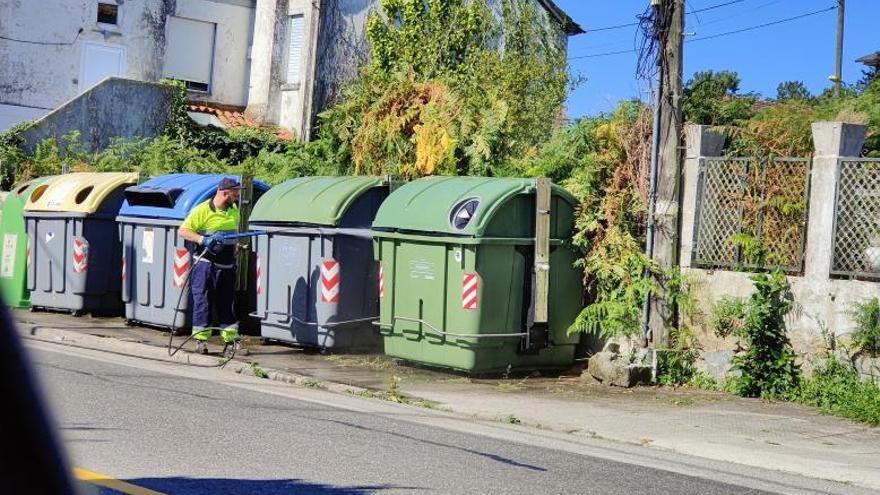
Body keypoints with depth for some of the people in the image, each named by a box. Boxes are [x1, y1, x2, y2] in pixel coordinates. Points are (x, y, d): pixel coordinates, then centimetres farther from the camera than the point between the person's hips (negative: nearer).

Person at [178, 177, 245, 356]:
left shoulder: (234, 210, 10)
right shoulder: (202, 210, -12)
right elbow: (183, 230, -12)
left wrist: (236, 245, 11)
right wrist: (203, 240, -24)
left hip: (227, 265, 6)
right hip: (206, 263, -6)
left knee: (227, 302, 9)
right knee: (203, 302, -2)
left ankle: (231, 340, 13)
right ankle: (201, 340, 5)